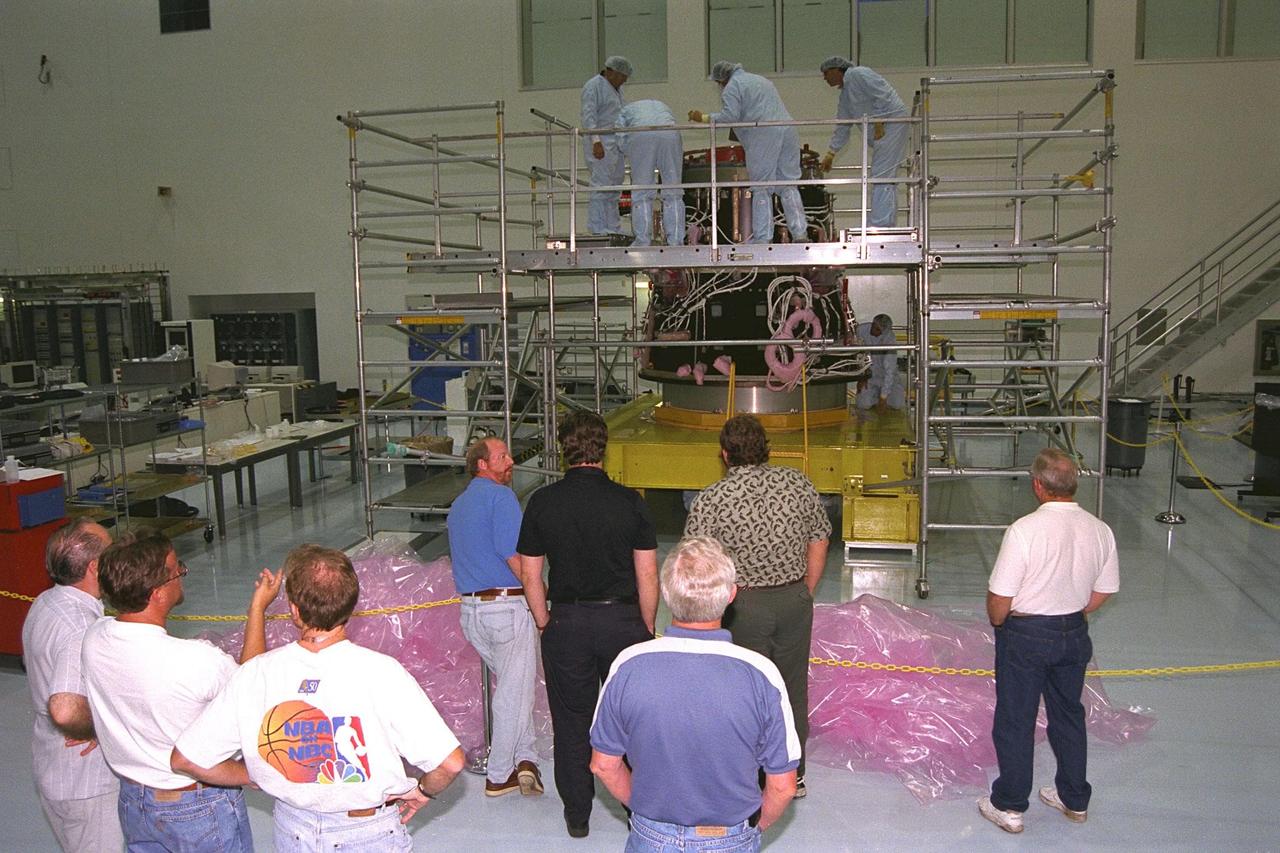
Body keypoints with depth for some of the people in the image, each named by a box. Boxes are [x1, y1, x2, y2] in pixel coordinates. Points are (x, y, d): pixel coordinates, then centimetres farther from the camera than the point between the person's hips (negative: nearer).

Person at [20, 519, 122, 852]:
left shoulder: (44, 603, 0)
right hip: (85, 784, -9)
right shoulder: (82, 628, -31)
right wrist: (96, 729, -21)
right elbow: (65, 710, -43)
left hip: (51, 769, 9)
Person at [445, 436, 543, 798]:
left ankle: (524, 757, 16)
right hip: (508, 605, -9)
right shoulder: (500, 496, -12)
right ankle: (499, 776, 13)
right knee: (515, 690, 4)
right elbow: (514, 556, -19)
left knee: (509, 683, 20)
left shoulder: (457, 505, 17)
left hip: (469, 608, 9)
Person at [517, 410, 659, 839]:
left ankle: (577, 815, 26)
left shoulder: (542, 502, -5)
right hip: (622, 620, 0)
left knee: (571, 721, 14)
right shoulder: (630, 502, -7)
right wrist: (647, 628, 8)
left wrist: (545, 625, 12)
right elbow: (647, 577, -5)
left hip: (566, 622, 1)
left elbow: (530, 576, 0)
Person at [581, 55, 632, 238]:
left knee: (614, 186, 8)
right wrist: (596, 141, -28)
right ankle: (597, 228, -14)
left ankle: (613, 228, 11)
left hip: (616, 143, 9)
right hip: (600, 143, -9)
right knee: (601, 185, -14)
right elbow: (589, 115, -18)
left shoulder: (616, 88, 19)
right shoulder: (593, 86, -8)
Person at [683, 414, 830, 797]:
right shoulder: (799, 484, -3)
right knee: (793, 688, 18)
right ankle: (794, 775, 34)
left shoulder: (710, 501, -14)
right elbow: (819, 544, 6)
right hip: (795, 599, 4)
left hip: (742, 606, -4)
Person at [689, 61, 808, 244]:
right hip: (787, 132, 7)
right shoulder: (761, 80, 30)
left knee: (761, 189, -3)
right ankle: (800, 233, 1)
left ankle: (763, 238, -4)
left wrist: (704, 117, -1)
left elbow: (729, 116, -10)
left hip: (763, 137, -7)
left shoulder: (732, 87, 3)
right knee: (789, 186, 7)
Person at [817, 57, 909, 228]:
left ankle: (880, 226, -18)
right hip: (880, 131, 10)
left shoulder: (857, 74, -6)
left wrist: (878, 124, -17)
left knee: (881, 178, -14)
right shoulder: (845, 96, 21)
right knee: (886, 179, 7)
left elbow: (883, 95, -15)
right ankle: (888, 227, 9)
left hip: (892, 123, -10)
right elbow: (842, 128, 26)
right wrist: (831, 153, 26)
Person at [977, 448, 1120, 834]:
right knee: (1068, 716, 22)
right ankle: (1075, 800, 37)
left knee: (1015, 722, 9)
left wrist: (999, 625, 0)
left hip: (1025, 637, -5)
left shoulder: (1024, 530, -25)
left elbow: (999, 599, -21)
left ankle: (1008, 806, 22)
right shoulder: (1100, 530, -6)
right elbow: (1101, 593, 5)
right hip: (1075, 635, 6)